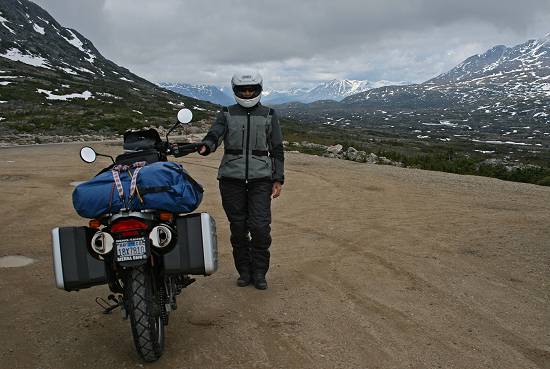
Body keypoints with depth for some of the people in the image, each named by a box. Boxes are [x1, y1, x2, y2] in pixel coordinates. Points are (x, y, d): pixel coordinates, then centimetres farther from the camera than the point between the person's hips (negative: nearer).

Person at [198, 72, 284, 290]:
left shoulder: (269, 115, 10)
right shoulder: (226, 114, 9)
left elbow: (277, 149, 10)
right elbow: (214, 134, -8)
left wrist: (278, 179, 4)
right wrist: (206, 146, -32)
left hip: (261, 179, 0)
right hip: (231, 179, 1)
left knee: (260, 227, -7)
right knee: (238, 228, 5)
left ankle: (259, 273, 9)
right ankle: (244, 271, 20)